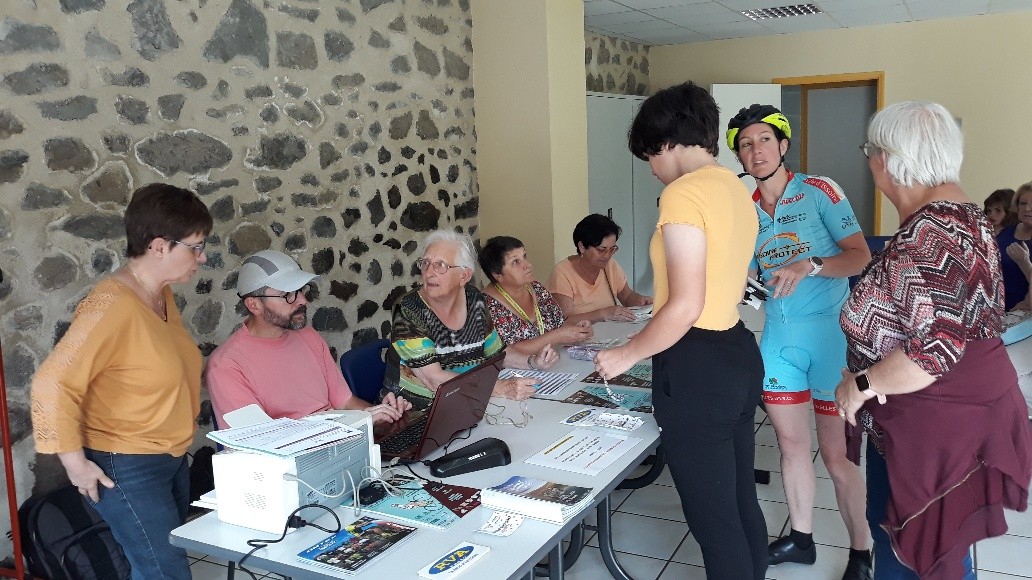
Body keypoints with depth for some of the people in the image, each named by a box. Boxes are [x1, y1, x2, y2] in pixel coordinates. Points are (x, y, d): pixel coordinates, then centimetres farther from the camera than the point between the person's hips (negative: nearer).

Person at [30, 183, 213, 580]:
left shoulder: (161, 295, 4)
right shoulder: (112, 306, -24)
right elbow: (52, 384, -25)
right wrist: (75, 462, -19)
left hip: (171, 458, 9)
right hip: (126, 470, -8)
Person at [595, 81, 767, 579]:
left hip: (697, 367, -10)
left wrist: (628, 354, -9)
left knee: (712, 518, 5)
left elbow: (686, 306, -22)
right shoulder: (737, 189, 12)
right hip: (739, 352, 10)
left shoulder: (683, 194, -17)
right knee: (741, 502, 22)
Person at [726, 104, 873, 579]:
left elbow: (860, 256, -11)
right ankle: (800, 538, 32)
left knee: (835, 455, 0)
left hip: (830, 331, -5)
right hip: (779, 336, 5)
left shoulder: (819, 191, -6)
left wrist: (809, 265, -26)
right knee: (791, 445, 14)